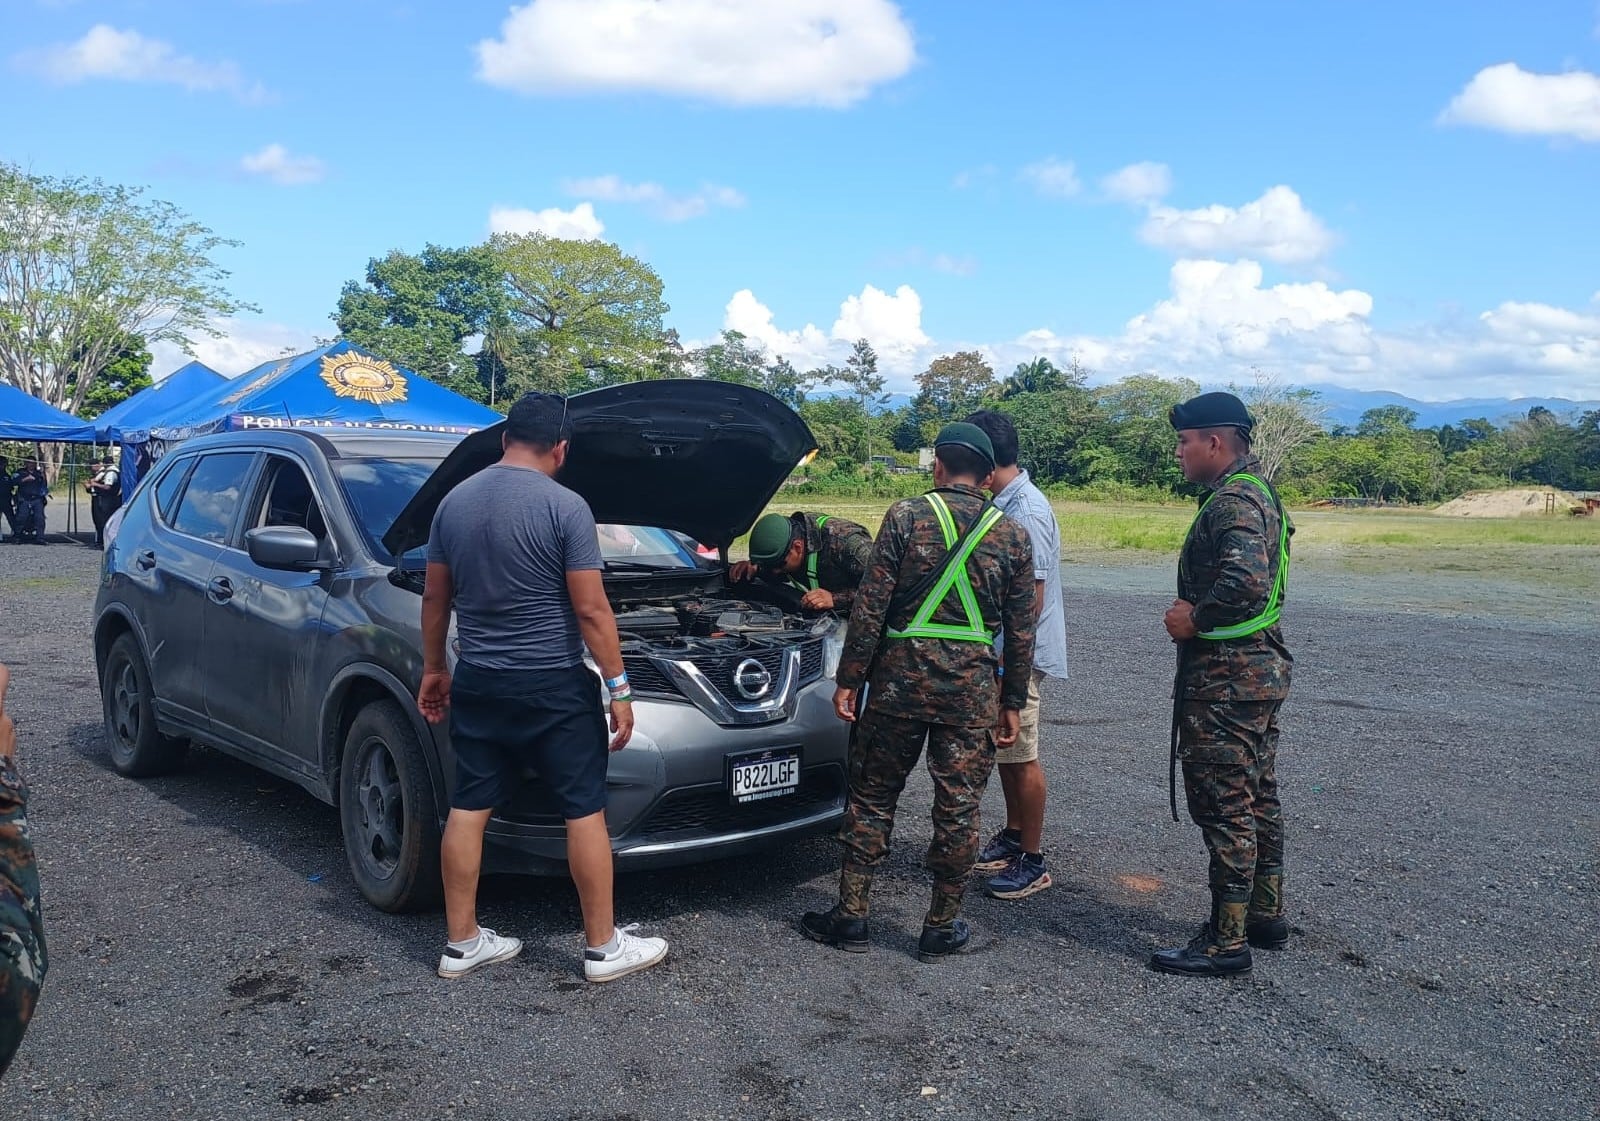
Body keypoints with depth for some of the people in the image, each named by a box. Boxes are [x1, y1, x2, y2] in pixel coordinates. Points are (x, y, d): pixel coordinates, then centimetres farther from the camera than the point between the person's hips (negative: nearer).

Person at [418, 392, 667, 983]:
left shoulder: (453, 501, 5)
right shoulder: (565, 507, -14)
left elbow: (434, 599, 11)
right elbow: (591, 610, -15)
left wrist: (433, 669, 22)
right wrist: (618, 688, -9)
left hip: (476, 684, 6)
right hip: (553, 688, -6)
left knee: (467, 808, 12)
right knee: (585, 810, 5)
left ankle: (462, 943, 22)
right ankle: (603, 947, 13)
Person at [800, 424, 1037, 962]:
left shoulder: (906, 516, -2)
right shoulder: (1012, 535, 6)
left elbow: (870, 606, -6)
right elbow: (1021, 630, 7)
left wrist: (848, 679, -1)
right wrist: (1012, 703, 14)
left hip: (901, 677, -1)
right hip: (973, 686, 2)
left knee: (872, 796, 11)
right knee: (958, 807, 9)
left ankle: (850, 917, 18)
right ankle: (941, 927, 19)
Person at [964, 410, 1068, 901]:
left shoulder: (1026, 513, -22)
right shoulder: (1006, 503, 8)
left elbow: (1032, 600, -23)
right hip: (1001, 652, 9)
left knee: (1021, 758, 0)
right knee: (1003, 751, 19)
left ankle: (1033, 862, 12)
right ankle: (1013, 837, 33)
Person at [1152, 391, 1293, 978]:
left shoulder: (1232, 501, -18)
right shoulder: (1258, 492, 15)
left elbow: (1245, 581, -33)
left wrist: (1194, 618, -18)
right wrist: (1196, 610, 6)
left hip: (1225, 676, -11)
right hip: (1262, 667, 11)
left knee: (1223, 805, -4)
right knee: (1258, 798, 19)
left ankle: (1226, 940, 4)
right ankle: (1265, 915, 31)